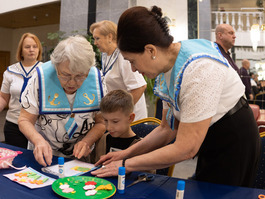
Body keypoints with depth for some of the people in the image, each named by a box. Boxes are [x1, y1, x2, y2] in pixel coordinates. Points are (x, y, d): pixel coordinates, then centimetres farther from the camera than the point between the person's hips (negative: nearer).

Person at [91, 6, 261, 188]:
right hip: (209, 139, 8)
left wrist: (126, 164, -21)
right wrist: (127, 153, -5)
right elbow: (167, 129, 2)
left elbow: (185, 149, -29)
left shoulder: (199, 69, -32)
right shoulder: (165, 69, -5)